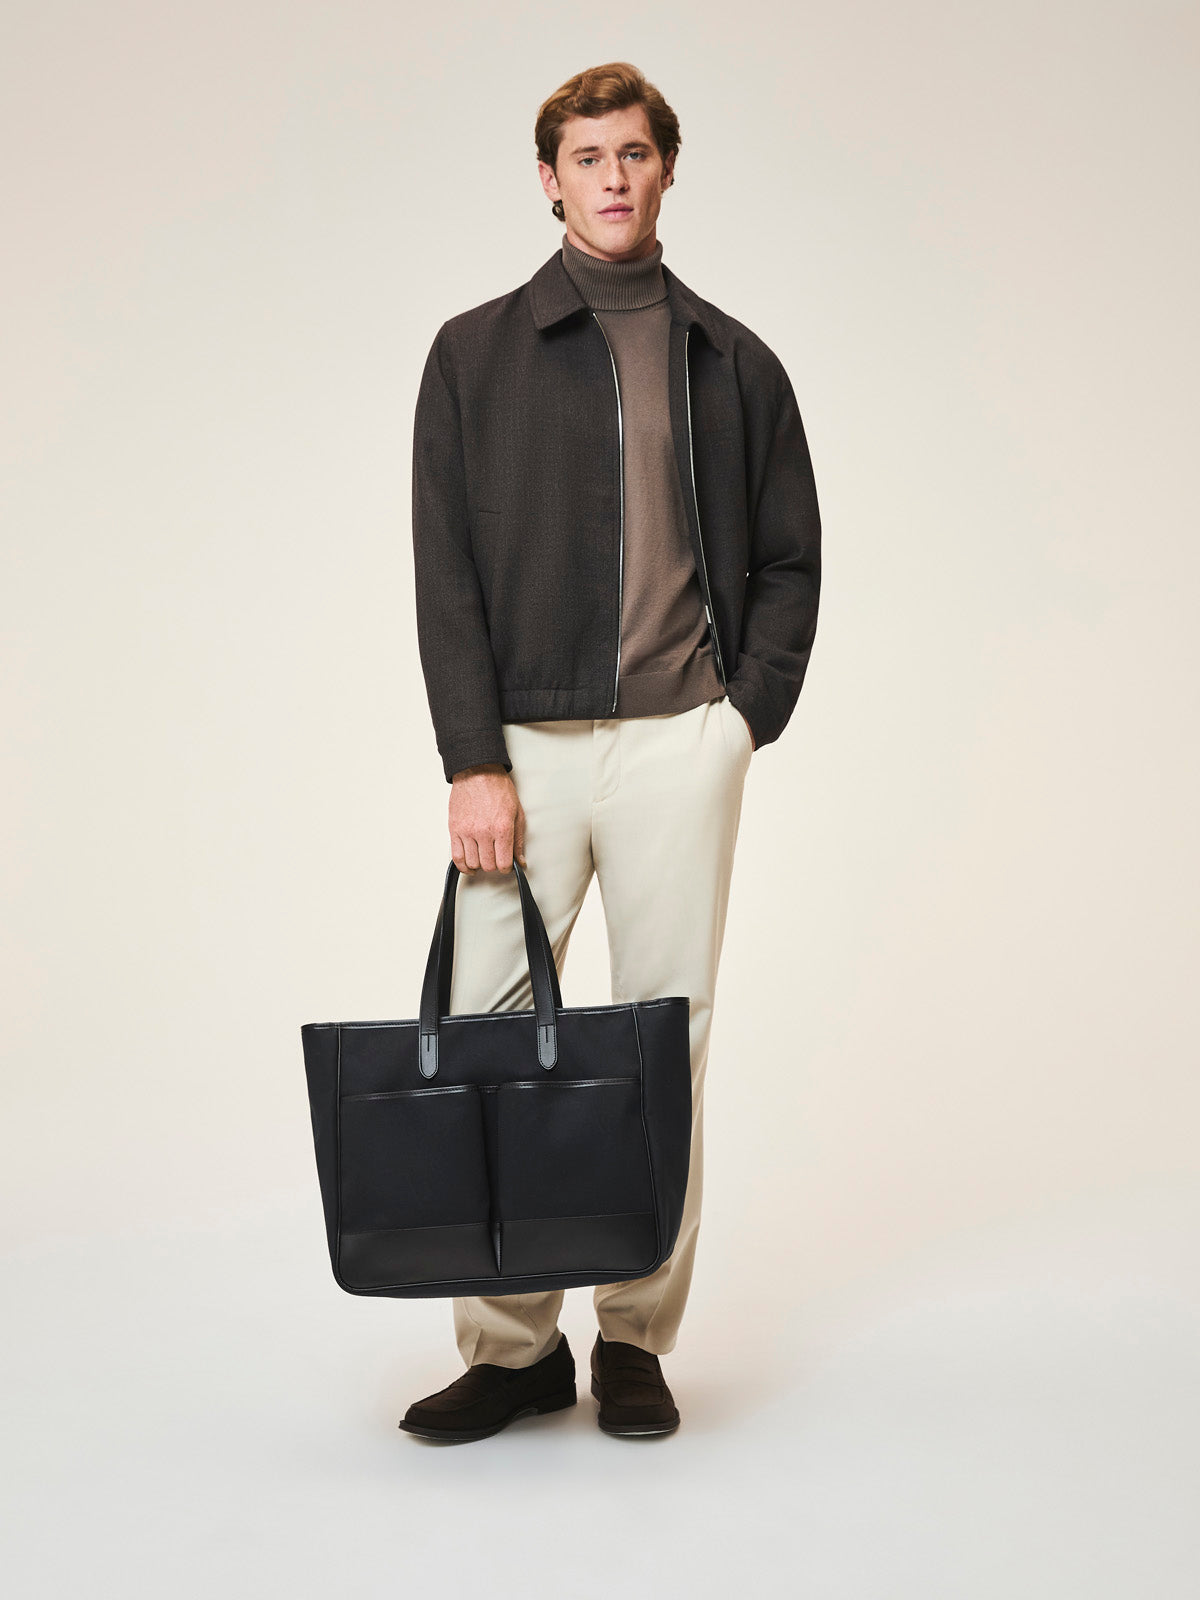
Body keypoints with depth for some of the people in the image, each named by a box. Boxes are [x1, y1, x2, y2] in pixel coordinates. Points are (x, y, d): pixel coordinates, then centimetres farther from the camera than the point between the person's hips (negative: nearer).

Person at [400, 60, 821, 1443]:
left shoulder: (734, 363, 12)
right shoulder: (476, 353, 7)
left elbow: (792, 561, 15)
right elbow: (444, 572, 1)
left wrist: (746, 712, 2)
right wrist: (472, 762, -7)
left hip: (679, 742, 1)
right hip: (523, 743, 0)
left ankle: (637, 1341, 15)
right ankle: (509, 1346, 10)